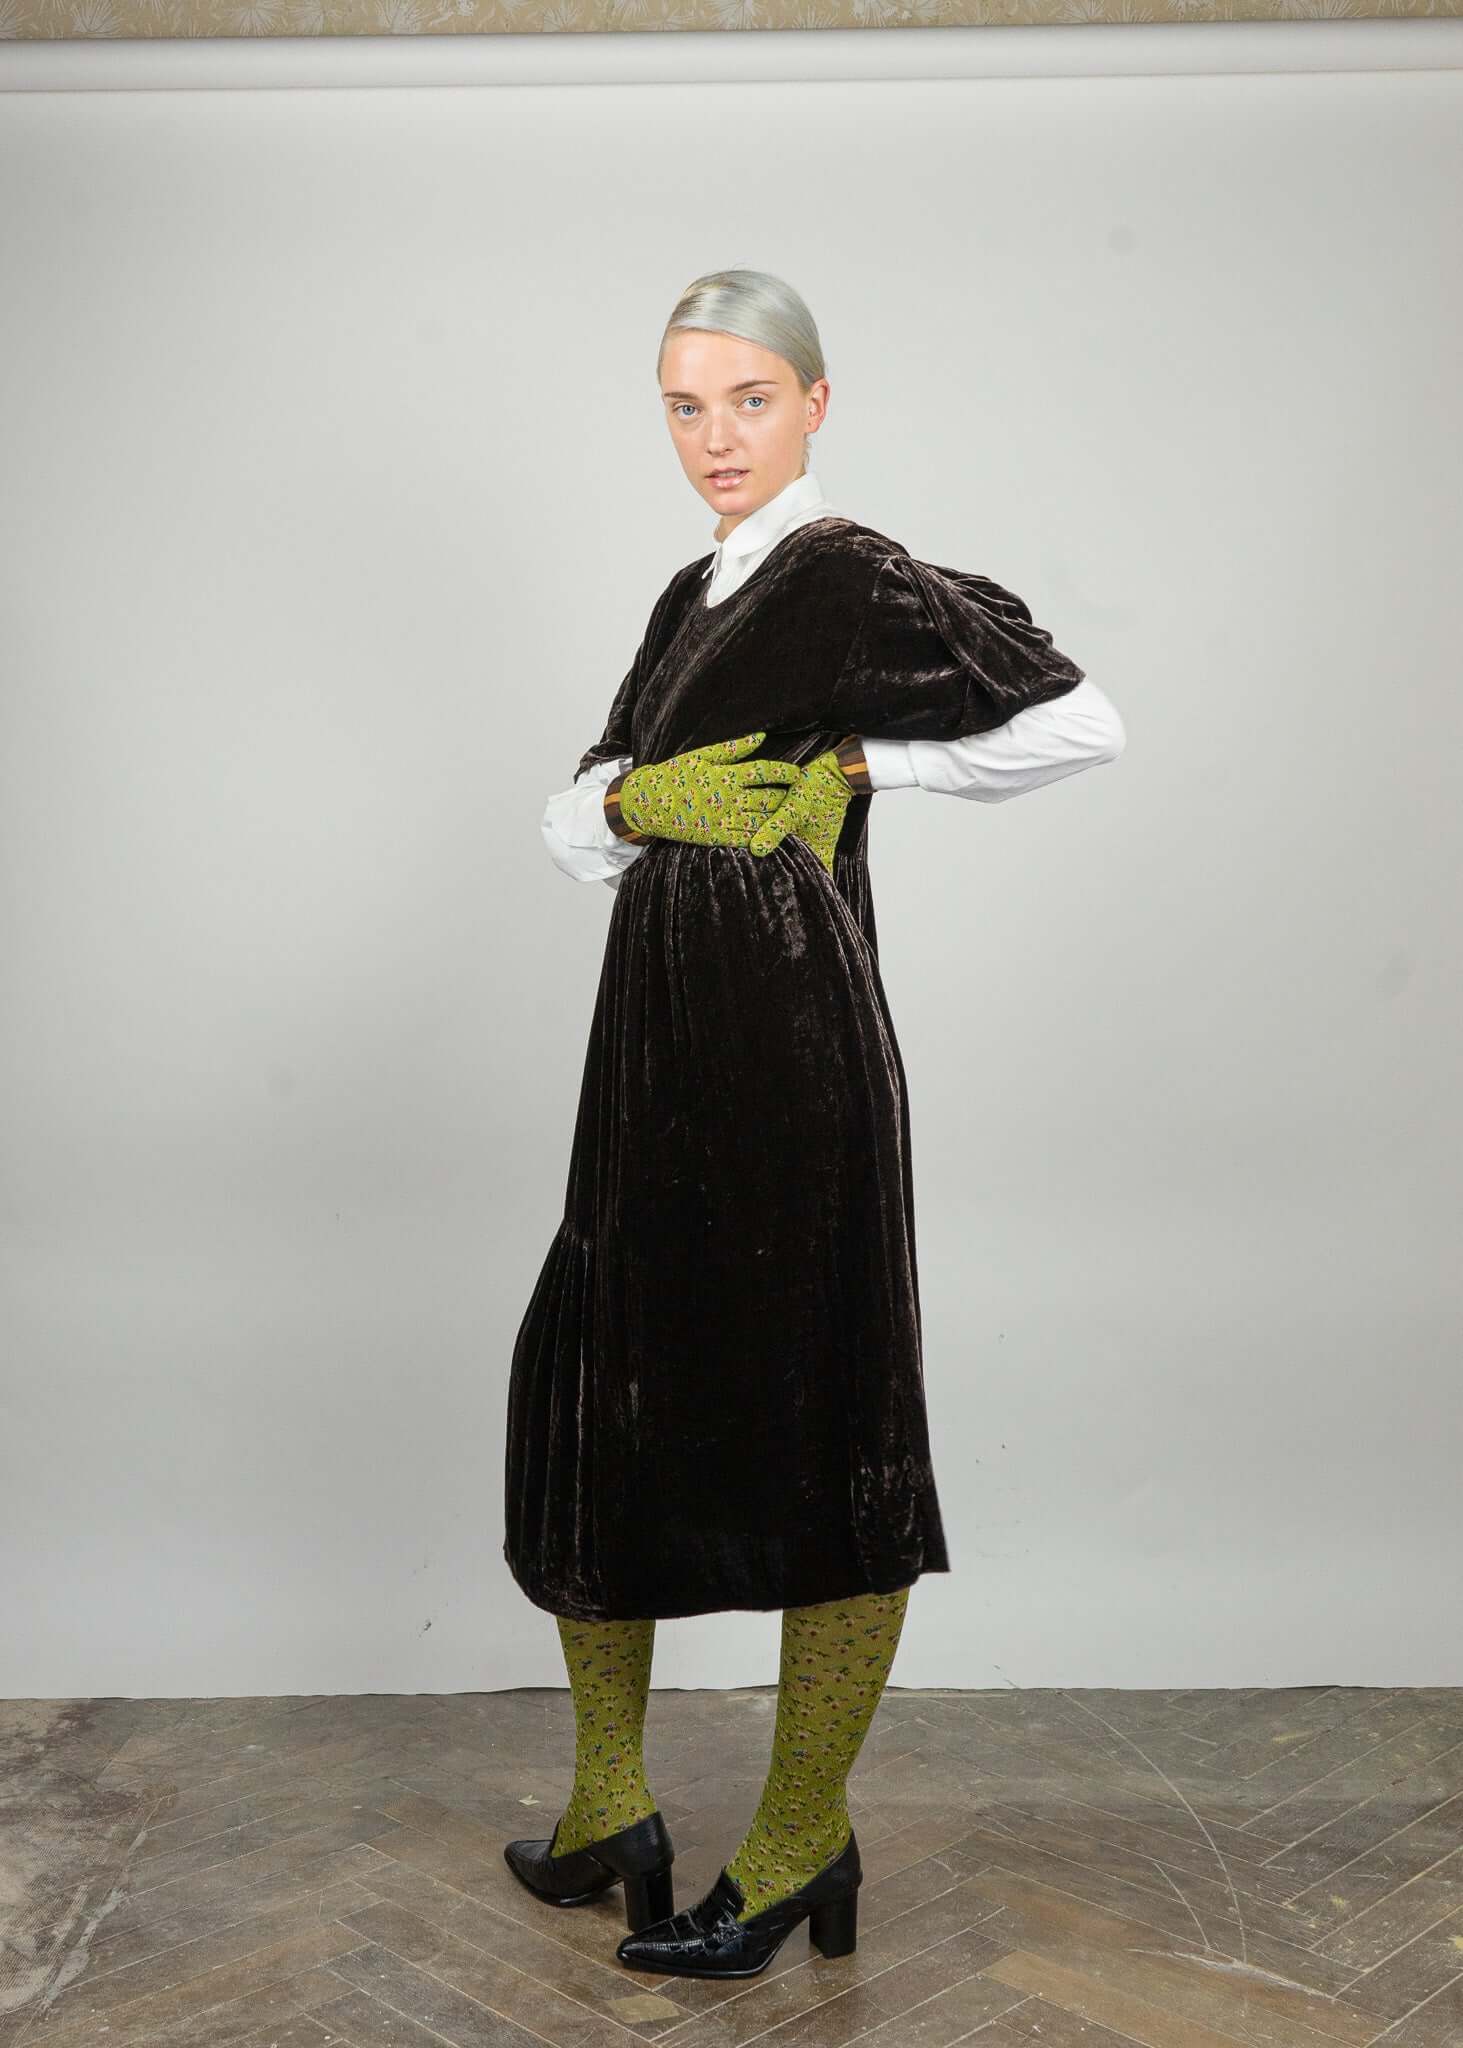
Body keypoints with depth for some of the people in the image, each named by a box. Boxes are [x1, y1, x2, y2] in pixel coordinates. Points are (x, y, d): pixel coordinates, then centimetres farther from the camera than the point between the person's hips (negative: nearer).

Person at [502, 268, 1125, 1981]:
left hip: (789, 1049, -9)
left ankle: (801, 1844, 21)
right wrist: (631, 800, -6)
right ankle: (609, 1810, 29)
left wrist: (863, 764, -8)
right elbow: (573, 818, 16)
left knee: (813, 1433, 3)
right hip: (656, 1048, 9)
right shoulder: (693, 596, 17)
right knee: (592, 1395, 12)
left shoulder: (853, 578, -7)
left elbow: (1080, 720, -14)